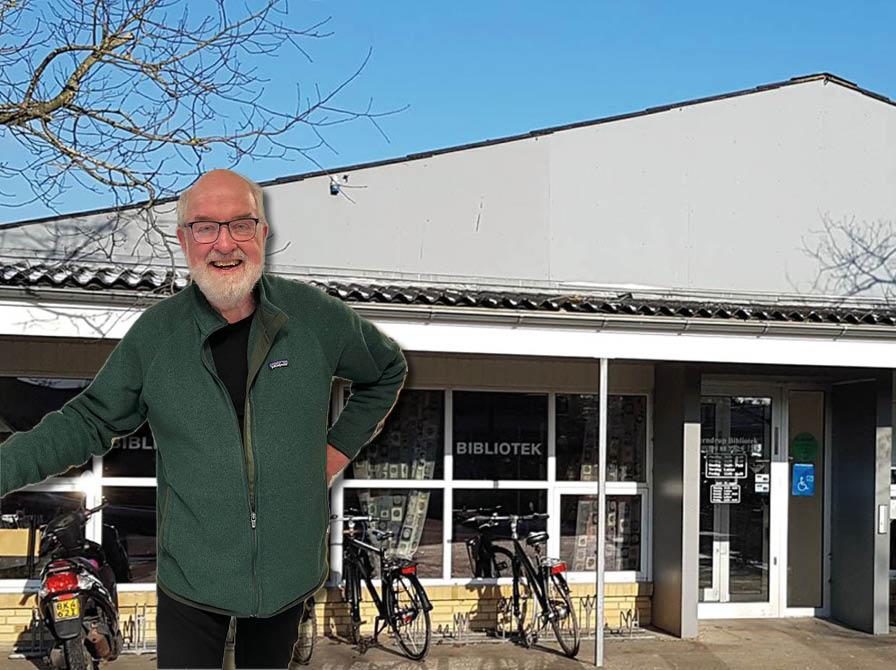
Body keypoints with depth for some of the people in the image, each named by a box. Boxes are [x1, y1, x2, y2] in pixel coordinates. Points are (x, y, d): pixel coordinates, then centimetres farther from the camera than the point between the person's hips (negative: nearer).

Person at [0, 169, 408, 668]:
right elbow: (90, 422, 2)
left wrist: (342, 445, 5)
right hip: (191, 575, -1)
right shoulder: (155, 333, -6)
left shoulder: (314, 314, -6)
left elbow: (388, 369, 12)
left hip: (292, 569, 1)